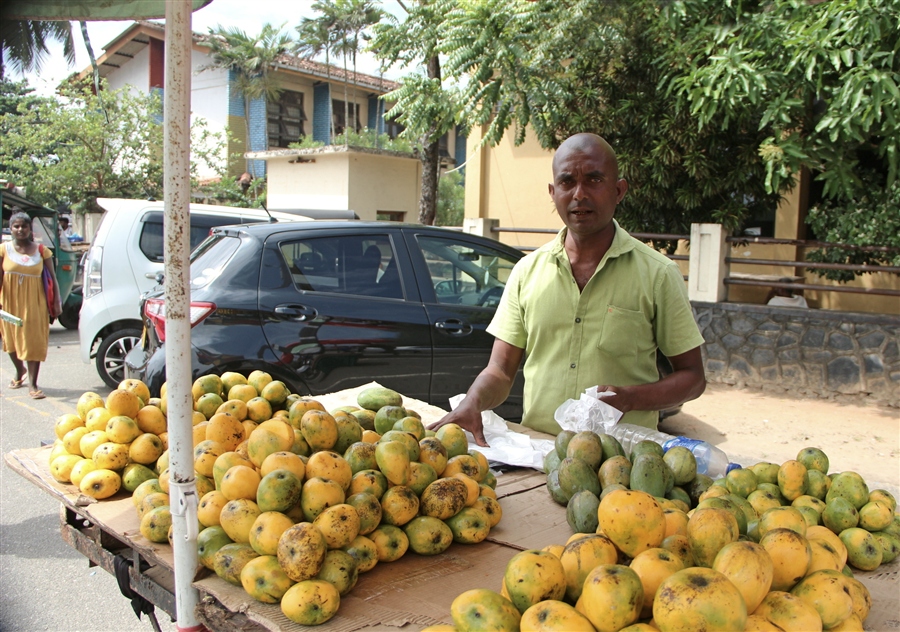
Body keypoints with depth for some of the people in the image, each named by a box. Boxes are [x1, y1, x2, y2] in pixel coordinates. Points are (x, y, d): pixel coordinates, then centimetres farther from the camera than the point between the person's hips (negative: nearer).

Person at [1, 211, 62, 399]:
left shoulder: (41, 251, 2)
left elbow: (52, 278, 4)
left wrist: (57, 302, -1)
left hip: (34, 303, -1)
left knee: (34, 342, -4)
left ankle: (33, 385, 1)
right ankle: (20, 371, 41)